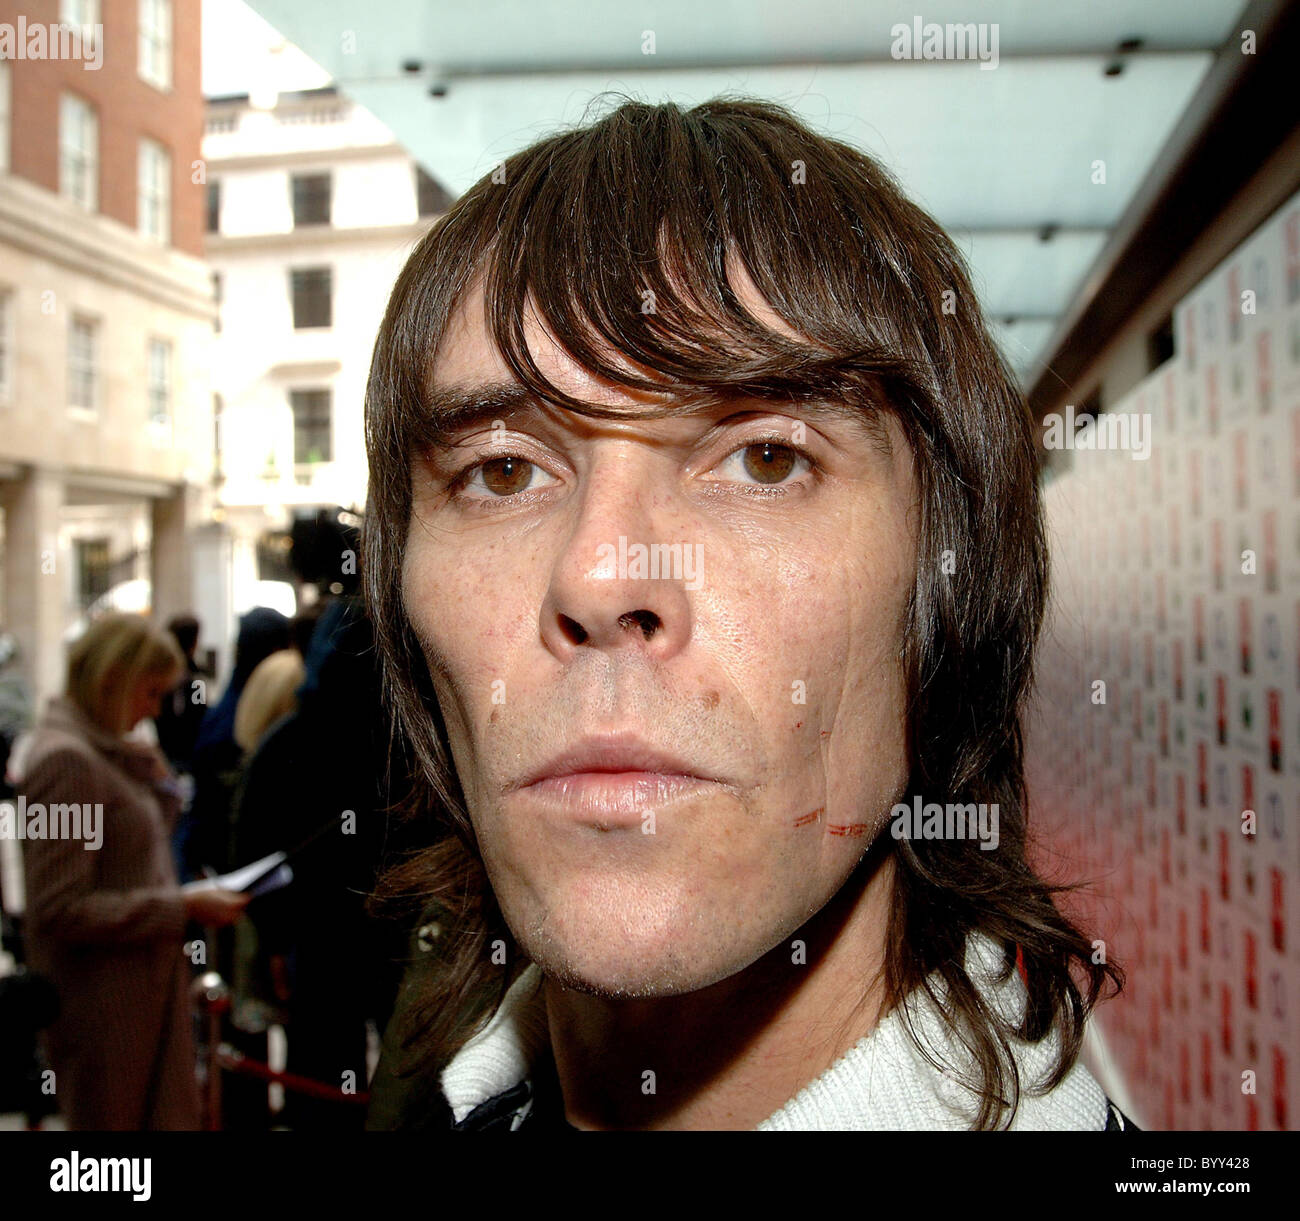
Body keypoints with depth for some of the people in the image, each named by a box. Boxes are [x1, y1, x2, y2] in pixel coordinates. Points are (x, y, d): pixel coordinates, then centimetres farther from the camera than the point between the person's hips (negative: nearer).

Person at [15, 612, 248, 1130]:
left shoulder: (105, 752, 9)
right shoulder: (65, 759, -20)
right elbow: (62, 910, -23)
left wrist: (159, 784, 2)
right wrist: (184, 907, -22)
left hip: (150, 989, 9)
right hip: (105, 1005, -9)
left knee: (173, 1118, 16)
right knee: (115, 1120, 9)